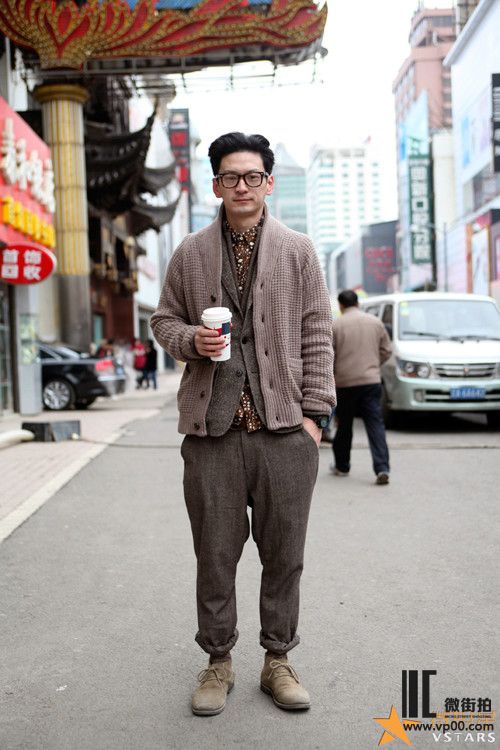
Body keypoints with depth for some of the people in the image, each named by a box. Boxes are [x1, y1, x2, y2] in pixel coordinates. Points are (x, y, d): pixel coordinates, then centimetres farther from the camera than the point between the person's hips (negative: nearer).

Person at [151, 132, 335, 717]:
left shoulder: (299, 252, 8)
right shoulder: (190, 254, 9)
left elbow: (316, 336, 6)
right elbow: (163, 320, 16)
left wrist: (315, 412, -2)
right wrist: (191, 339, -7)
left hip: (285, 428, 0)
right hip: (212, 427, 0)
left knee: (284, 553, 8)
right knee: (215, 555, 8)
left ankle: (277, 659, 25)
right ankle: (218, 662, 25)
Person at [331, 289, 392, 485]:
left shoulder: (335, 325, -3)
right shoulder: (376, 322, 7)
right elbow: (386, 351, 11)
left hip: (345, 382, -2)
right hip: (372, 381, 2)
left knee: (344, 425, 12)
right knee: (375, 424, 0)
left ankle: (341, 466, 25)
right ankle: (382, 468, -12)